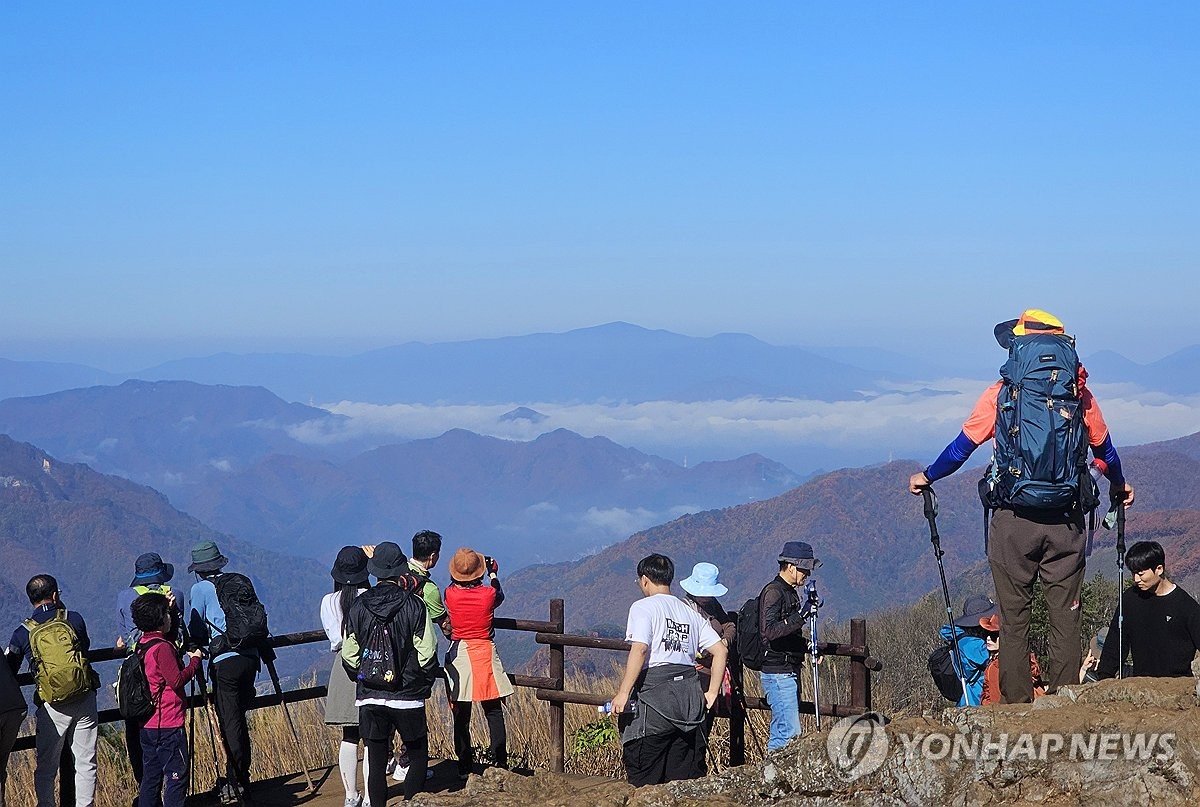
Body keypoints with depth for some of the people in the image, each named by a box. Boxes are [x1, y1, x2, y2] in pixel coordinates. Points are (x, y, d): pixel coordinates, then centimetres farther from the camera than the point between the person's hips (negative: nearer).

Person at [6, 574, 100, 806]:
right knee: (86, 763, 9)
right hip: (85, 700, 1)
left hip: (52, 707, -1)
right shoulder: (74, 619, 0)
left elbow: (9, 672, 7)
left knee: (46, 769, 10)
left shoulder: (23, 633, -1)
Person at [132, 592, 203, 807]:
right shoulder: (162, 647, -17)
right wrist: (195, 660, -9)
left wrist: (168, 608, 21)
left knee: (150, 777, 12)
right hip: (168, 725, -9)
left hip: (148, 725, 9)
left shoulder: (142, 643, 10)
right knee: (177, 775, -5)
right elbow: (177, 680, -22)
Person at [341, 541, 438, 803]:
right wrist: (425, 683, 7)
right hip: (408, 697, -2)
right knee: (418, 757, 11)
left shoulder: (359, 605, -1)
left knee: (376, 762, 9)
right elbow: (427, 651, -8)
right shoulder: (414, 604, -9)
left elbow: (349, 653, 2)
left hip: (369, 698, 2)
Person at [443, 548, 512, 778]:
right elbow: (500, 596, 17)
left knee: (461, 717, 5)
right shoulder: (488, 594, -8)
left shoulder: (450, 594, -8)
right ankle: (500, 764, 7)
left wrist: (458, 577, 32)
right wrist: (493, 574, 32)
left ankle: (465, 768, 7)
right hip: (485, 654, 0)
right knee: (494, 712, 8)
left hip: (459, 654, 0)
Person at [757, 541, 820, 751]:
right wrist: (801, 615, -30)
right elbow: (769, 631, -26)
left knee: (781, 728, 12)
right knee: (791, 731, -13)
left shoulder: (791, 592, 17)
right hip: (777, 672, -10)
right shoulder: (773, 592, -13)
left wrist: (808, 645, 10)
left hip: (789, 670, 10)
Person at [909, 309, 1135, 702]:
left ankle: (1017, 706, 7)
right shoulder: (1079, 394, 3)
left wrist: (926, 477, 23)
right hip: (1066, 522, 1)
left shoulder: (999, 395, -2)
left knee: (1014, 618, 6)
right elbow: (1104, 450, 15)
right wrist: (1119, 486, 35)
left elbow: (962, 447, 5)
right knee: (1065, 616, 7)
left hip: (1013, 521, -1)